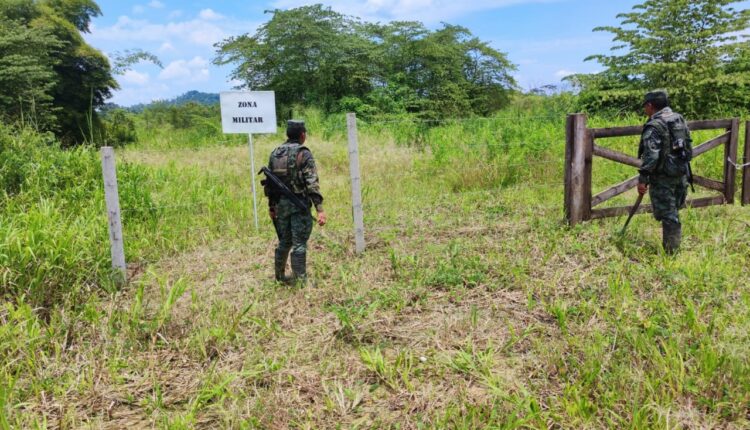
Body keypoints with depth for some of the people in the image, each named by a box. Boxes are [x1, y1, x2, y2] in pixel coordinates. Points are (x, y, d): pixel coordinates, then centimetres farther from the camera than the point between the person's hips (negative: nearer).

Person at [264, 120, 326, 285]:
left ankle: (280, 276, 29)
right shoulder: (303, 154, -11)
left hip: (281, 204, 6)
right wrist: (320, 209, -21)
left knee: (284, 242, 19)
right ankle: (300, 281, 2)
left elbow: (269, 183, 12)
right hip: (299, 205, -6)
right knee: (299, 244, -1)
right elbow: (312, 183, -19)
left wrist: (271, 206, 20)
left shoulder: (275, 153, 8)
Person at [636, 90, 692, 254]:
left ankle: (670, 252, 5)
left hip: (663, 177, -8)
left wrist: (643, 179, -20)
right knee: (673, 212, 19)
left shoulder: (654, 126, -17)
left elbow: (651, 156, -24)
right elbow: (689, 148, 15)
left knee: (667, 215, -1)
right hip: (681, 174, 8)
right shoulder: (680, 119, 9)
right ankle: (674, 246, 28)